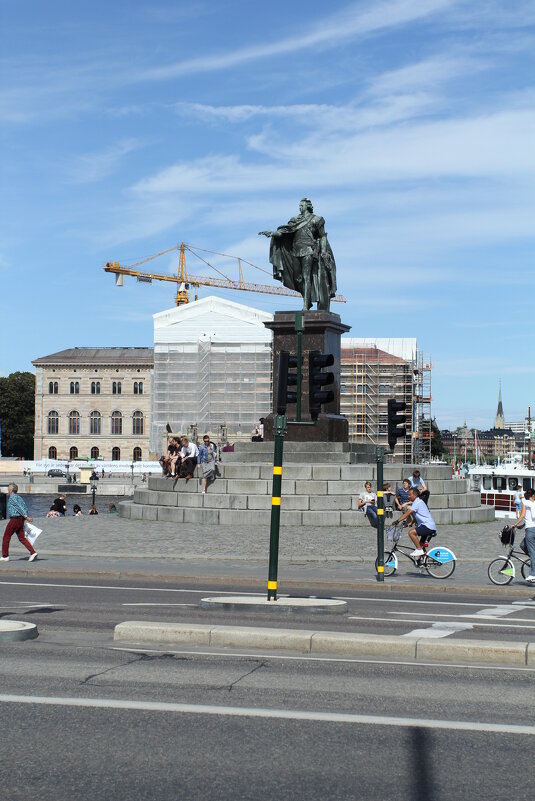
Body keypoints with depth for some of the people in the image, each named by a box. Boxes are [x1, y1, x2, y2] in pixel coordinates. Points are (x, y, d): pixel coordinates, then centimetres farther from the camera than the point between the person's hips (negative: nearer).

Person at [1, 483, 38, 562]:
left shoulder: (12, 498, -9)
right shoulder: (19, 497, 17)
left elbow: (19, 507, -19)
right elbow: (25, 509, 16)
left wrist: (26, 516, -24)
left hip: (14, 519, -8)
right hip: (21, 520, 8)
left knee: (6, 537, 4)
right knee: (22, 538, 6)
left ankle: (5, 556, 8)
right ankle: (33, 552, -8)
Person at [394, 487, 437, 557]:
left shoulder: (417, 502, -13)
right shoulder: (418, 502, 18)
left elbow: (407, 513, -21)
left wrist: (398, 521, -22)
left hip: (428, 526, -10)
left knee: (411, 532, -22)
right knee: (421, 546, 15)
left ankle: (419, 550, -16)